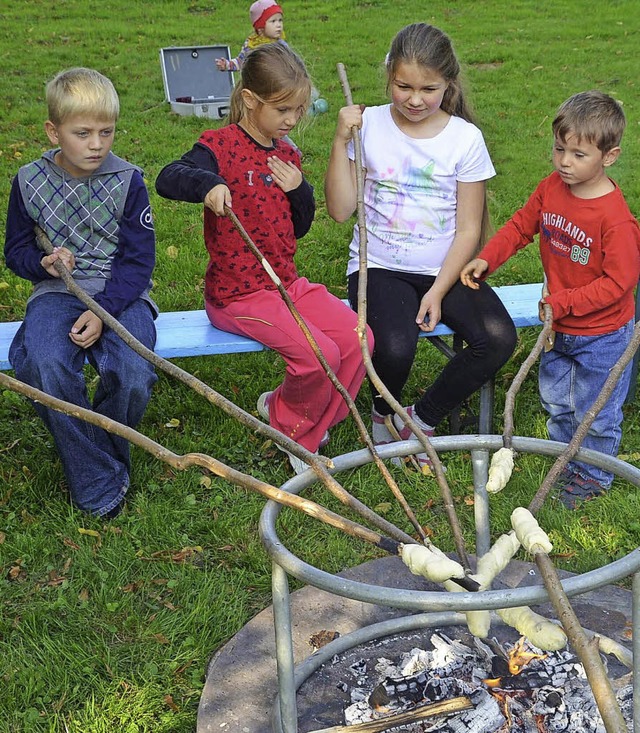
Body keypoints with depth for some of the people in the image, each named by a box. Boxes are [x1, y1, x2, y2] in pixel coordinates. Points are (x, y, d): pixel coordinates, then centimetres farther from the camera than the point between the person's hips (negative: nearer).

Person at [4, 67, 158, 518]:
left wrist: (103, 311, -16)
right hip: (57, 292, 1)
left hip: (121, 294, -1)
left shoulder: (128, 181, -1)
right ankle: (99, 483, -17)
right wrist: (43, 262, -10)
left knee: (132, 374, -31)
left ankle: (107, 454, 3)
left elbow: (139, 259, -2)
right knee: (45, 364, -33)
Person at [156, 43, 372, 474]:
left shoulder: (287, 155, 12)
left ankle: (308, 430, 10)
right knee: (319, 354, -23)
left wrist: (299, 191, -3)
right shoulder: (221, 146, -10)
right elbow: (167, 179, -28)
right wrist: (207, 183, -48)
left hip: (288, 284, 8)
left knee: (357, 338, -8)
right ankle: (289, 422, 9)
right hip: (237, 295, -7)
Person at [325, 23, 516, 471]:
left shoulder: (465, 137, -2)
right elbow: (341, 210, -5)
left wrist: (438, 292, -11)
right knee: (395, 348, -30)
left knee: (498, 338, -23)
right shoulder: (369, 126, -1)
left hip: (444, 269, 2)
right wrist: (342, 141, -13)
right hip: (379, 266, -1)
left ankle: (421, 418, 1)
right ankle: (384, 414, 8)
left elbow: (468, 230, -1)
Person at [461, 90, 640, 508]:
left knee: (595, 411, 11)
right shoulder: (551, 189, -8)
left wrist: (564, 301, -27)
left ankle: (594, 475, 35)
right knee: (556, 399, 24)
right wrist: (486, 259, -7)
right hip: (558, 325, 7)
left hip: (601, 335, -7)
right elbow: (521, 226, 6)